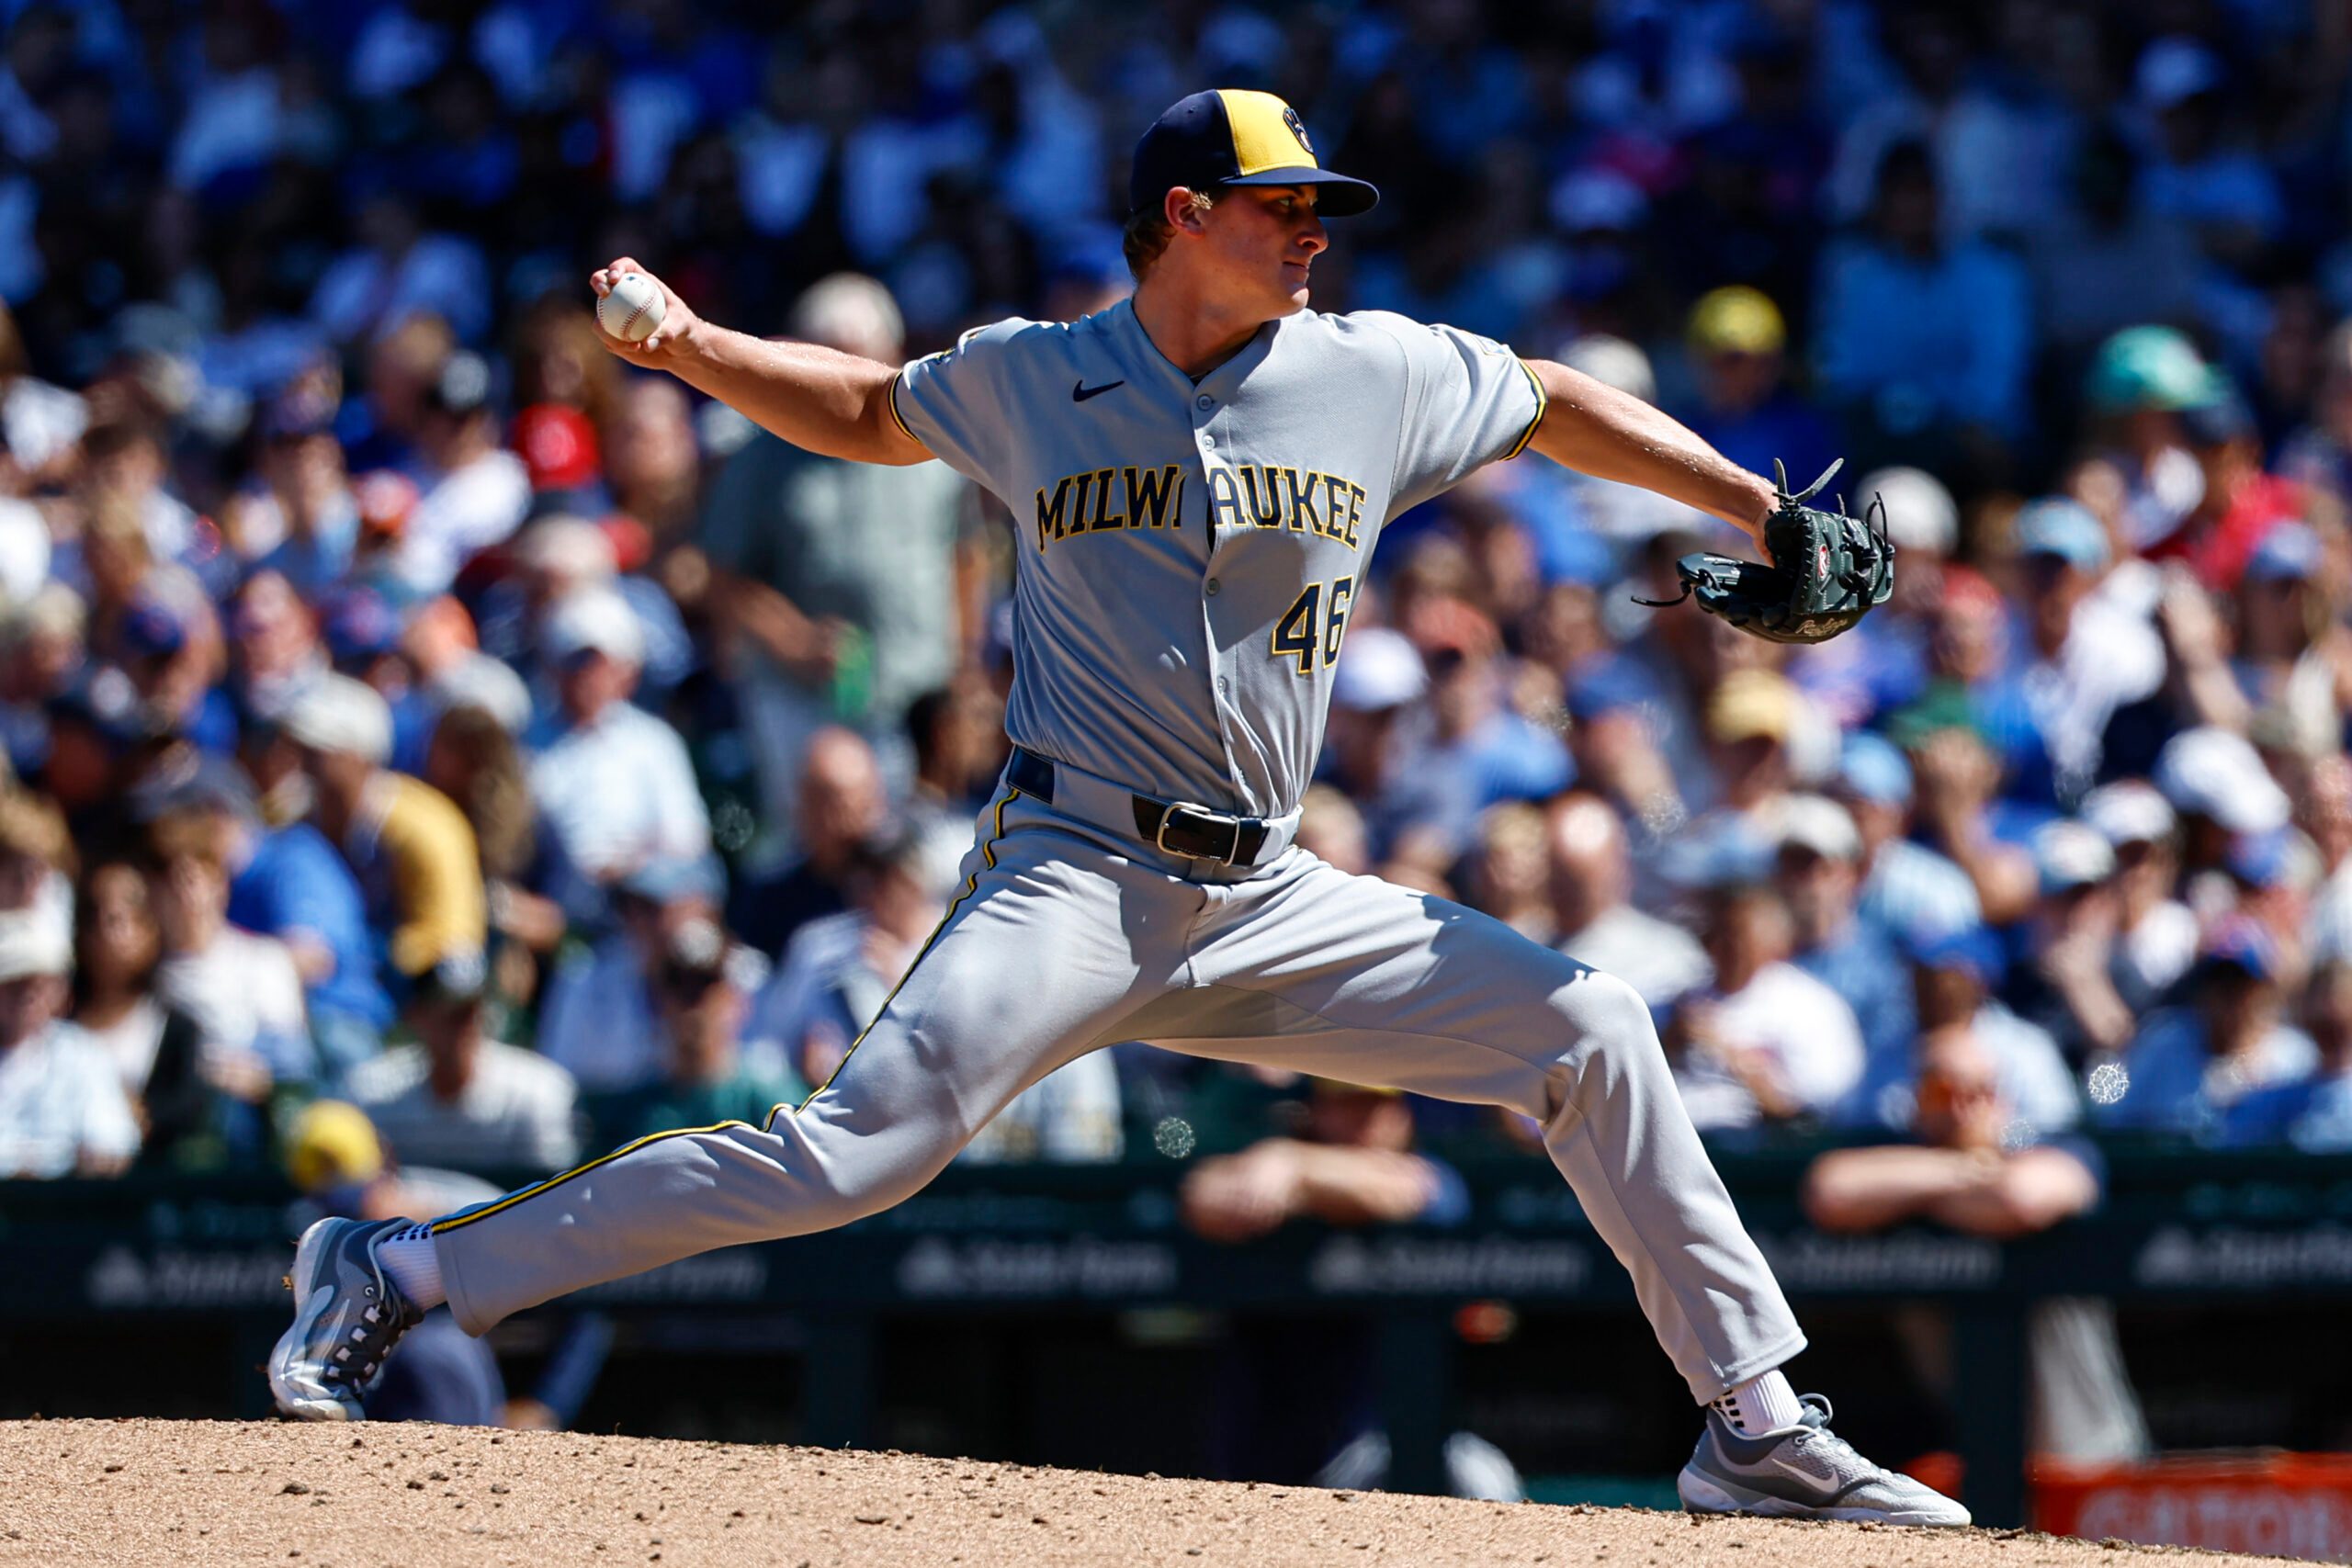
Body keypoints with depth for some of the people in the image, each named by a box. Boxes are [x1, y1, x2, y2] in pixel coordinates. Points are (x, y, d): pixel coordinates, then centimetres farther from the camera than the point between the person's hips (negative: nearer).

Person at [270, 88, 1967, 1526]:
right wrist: (688, 345, 7)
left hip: (1272, 902, 4)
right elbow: (868, 411, 21)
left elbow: (1557, 406, 20)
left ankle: (1754, 1423, 6)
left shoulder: (1382, 378, 6)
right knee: (861, 1148, -23)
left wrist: (1760, 514, 13)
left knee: (1588, 1028, -4)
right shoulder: (1027, 380, 3)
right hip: (1075, 880, -4)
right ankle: (402, 1274, -19)